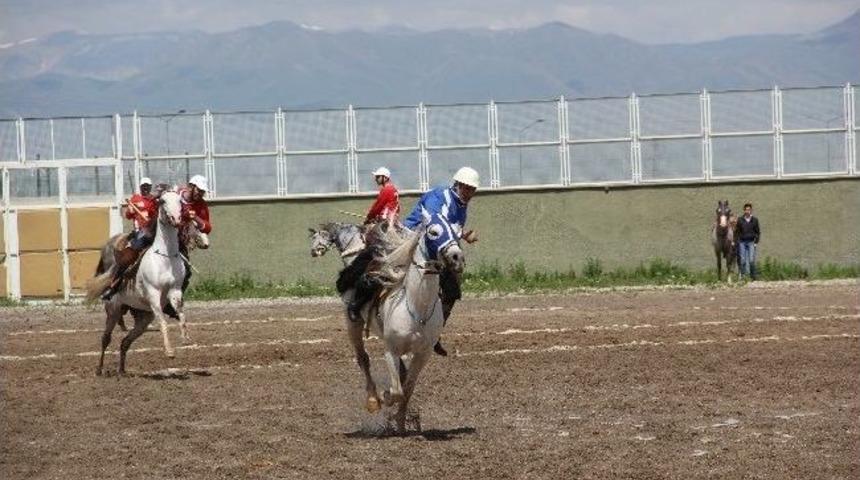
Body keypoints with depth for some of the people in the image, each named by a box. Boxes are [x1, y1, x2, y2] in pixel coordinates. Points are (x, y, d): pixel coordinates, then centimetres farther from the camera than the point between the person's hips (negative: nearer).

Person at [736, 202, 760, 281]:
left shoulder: (755, 220, 2)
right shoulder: (740, 220, 2)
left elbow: (758, 232, 6)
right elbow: (737, 232, 6)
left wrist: (756, 242, -2)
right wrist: (738, 241, -3)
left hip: (751, 242, -1)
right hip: (742, 242, 1)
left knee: (751, 260, -8)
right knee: (743, 260, -1)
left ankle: (753, 276, 2)